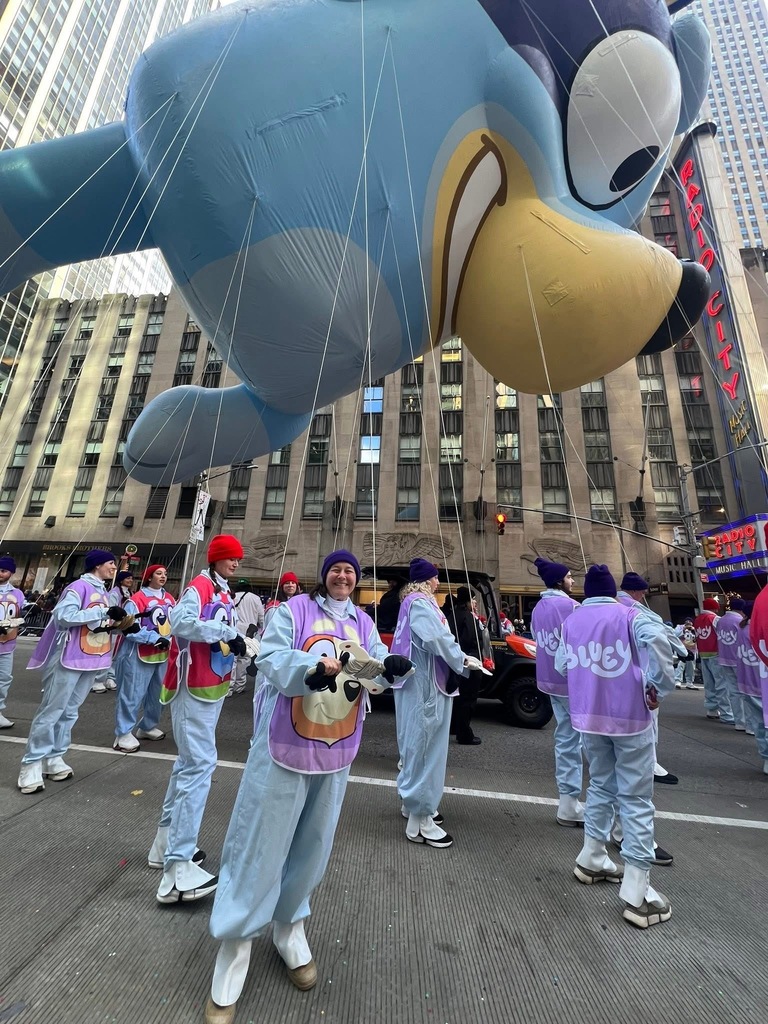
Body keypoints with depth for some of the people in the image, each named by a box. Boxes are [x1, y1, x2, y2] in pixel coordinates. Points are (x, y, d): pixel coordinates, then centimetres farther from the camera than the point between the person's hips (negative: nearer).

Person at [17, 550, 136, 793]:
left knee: (70, 711, 15)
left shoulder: (103, 592, 13)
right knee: (51, 711, 2)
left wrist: (120, 624, -3)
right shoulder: (79, 587, -13)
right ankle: (32, 764, 14)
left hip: (92, 660, 8)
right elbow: (63, 617, -23)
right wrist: (103, 611, -24)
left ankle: (54, 758, 25)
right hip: (70, 659, -8)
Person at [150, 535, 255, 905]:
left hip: (213, 686, 10)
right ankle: (177, 867, -2)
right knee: (200, 763, -10)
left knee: (190, 761, 19)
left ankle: (166, 842, 34)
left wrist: (243, 643, -7)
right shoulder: (200, 587, -14)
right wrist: (227, 631, -30)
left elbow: (223, 636, 12)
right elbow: (181, 623, -30)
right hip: (194, 687, -10)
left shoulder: (224, 594, 14)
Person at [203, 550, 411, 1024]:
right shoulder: (294, 609, -8)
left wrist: (390, 667, -26)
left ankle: (290, 927, 45)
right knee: (260, 847, 5)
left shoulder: (363, 623, 6)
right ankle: (233, 956, 27)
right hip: (285, 746, -4)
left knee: (312, 846, 21)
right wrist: (311, 670, -35)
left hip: (334, 752, 5)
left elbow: (376, 665, -3)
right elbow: (271, 659, -17)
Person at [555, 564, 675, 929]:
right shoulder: (629, 615, -8)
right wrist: (658, 687, -15)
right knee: (635, 798, 7)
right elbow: (658, 642, -27)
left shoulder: (571, 621, 4)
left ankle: (591, 859, 34)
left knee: (600, 785, 22)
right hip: (630, 716, -4)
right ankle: (637, 893, 11)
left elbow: (561, 665, 8)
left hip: (588, 717, 4)